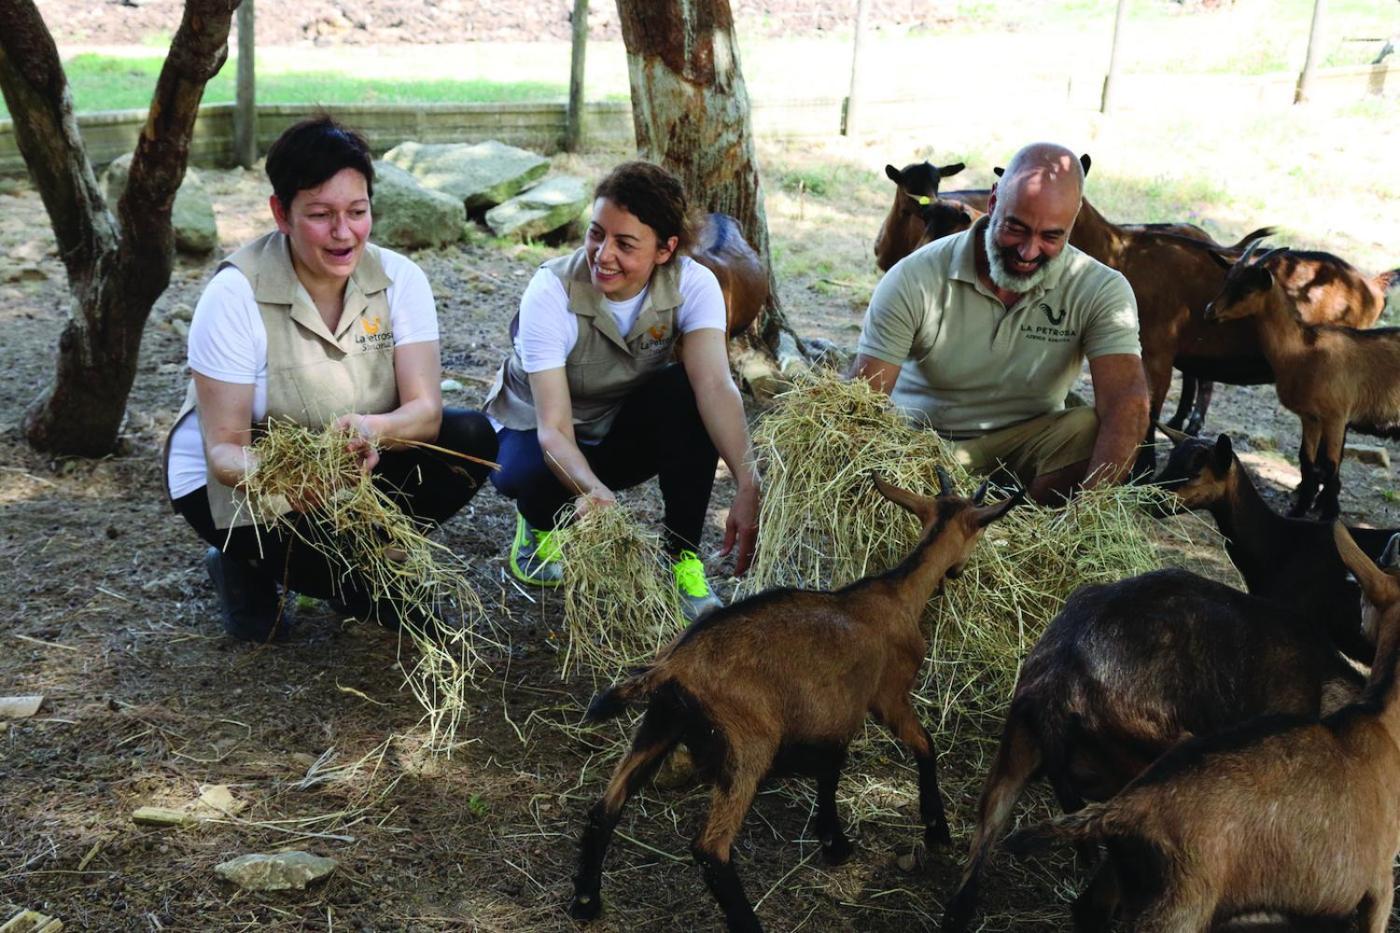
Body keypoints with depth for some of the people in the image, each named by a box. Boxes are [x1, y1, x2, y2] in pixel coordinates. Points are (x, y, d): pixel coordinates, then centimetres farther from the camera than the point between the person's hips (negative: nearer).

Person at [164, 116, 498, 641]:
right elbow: (222, 449, -24)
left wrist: (372, 430, -44)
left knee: (471, 440, -18)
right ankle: (250, 567, 2)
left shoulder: (399, 278, -12)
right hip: (233, 480, -4)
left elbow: (426, 411, -20)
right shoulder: (235, 294, -23)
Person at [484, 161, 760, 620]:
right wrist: (592, 490, -58)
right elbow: (553, 428, -36)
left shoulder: (693, 284, -23)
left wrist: (748, 484, -54)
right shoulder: (551, 293, -30)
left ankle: (683, 556, -15)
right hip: (535, 428, -2)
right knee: (525, 475, -37)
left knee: (686, 392, -30)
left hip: (626, 431, 2)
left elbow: (714, 385, -38)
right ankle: (539, 523, 3)